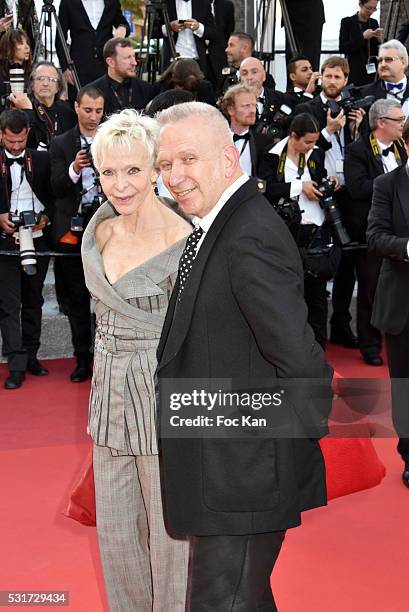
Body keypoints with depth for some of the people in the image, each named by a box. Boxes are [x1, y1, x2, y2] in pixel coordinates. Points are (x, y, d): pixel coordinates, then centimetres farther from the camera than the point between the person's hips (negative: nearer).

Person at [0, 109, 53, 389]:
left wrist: (46, 217, -7)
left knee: (33, 301, 12)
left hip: (37, 239, 3)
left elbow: (52, 195, 10)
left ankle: (31, 356, 23)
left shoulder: (41, 159, 5)